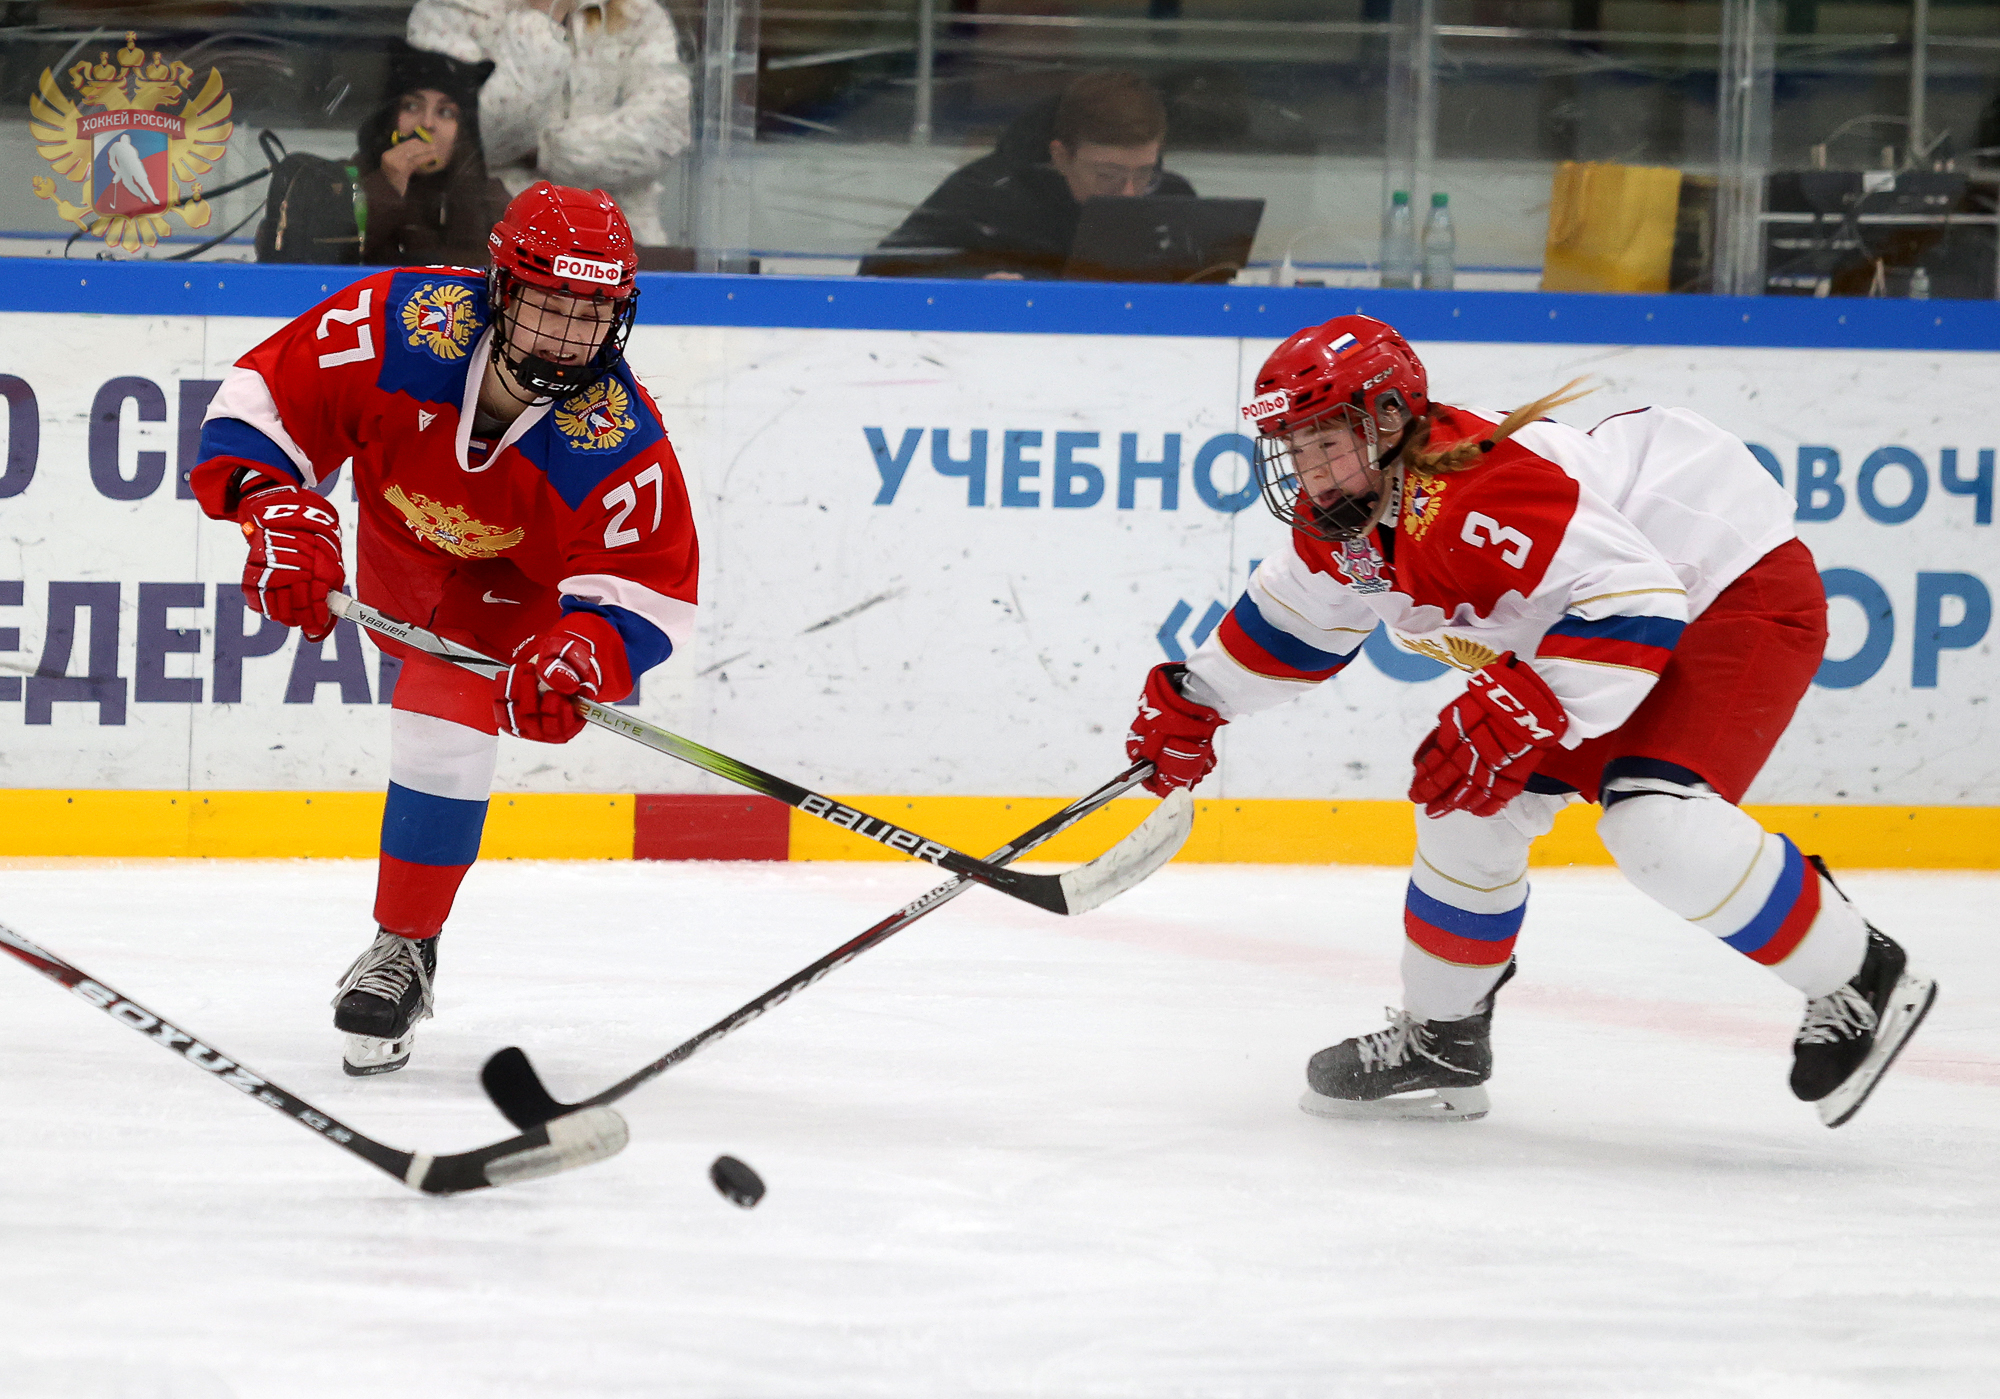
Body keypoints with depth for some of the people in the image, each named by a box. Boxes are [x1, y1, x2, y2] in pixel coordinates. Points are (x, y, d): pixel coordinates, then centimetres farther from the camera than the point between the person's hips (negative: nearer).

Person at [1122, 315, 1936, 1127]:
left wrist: (1521, 712, -40)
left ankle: (1859, 980, -14)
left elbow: (1635, 603, -37)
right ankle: (1440, 1038, 24)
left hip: (1740, 593, -10)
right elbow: (1298, 616, 20)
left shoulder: (1473, 495, -33)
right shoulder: (1343, 516, -2)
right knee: (1471, 802, 7)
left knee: (1653, 820, -28)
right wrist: (1195, 701, 20)